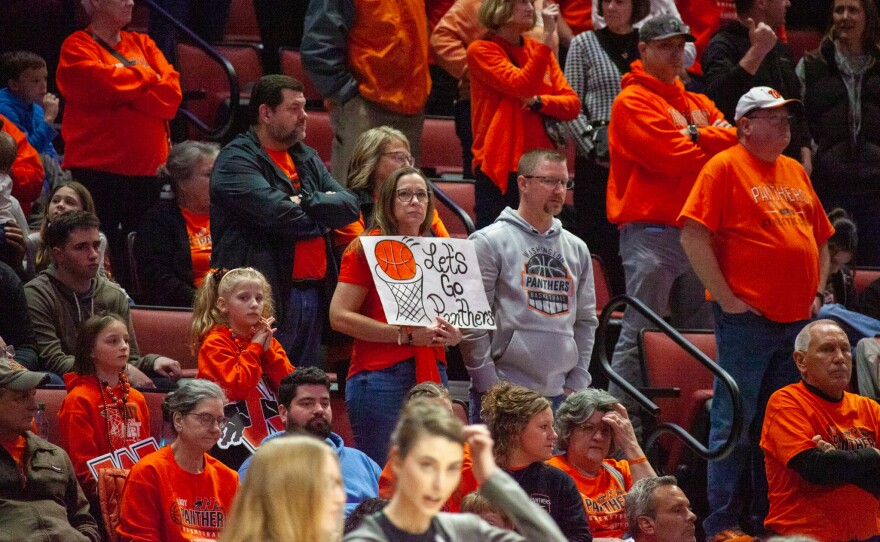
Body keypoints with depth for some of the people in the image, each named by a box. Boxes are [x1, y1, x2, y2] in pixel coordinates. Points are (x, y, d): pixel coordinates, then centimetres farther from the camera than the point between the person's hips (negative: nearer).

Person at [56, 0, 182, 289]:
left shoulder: (142, 44, 16)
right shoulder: (78, 48, 1)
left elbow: (172, 94, 3)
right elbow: (105, 83, -17)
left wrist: (126, 91, -10)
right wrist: (148, 77, -1)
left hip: (148, 169, 5)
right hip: (99, 170, -5)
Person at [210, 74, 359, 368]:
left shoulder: (307, 159, 20)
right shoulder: (236, 160, -6)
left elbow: (349, 206, 7)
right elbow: (279, 214, -19)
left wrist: (305, 202, -8)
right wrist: (322, 217, -2)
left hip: (313, 293, 8)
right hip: (268, 298, -8)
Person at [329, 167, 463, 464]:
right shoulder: (367, 249, -1)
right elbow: (339, 316, -10)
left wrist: (453, 334, 2)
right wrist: (405, 335, -14)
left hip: (432, 373, 5)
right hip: (381, 375, -5)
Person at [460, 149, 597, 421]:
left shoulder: (576, 249, 15)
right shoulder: (488, 242, -2)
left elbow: (586, 322, 19)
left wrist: (576, 383, 9)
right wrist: (489, 386, -10)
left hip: (558, 395, 5)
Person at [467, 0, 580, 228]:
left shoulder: (537, 49, 15)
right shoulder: (481, 50, -2)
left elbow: (573, 104, 10)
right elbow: (521, 85, -18)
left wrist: (538, 102, -10)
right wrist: (548, 36, -21)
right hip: (499, 168, -5)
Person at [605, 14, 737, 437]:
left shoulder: (697, 105, 21)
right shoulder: (633, 102, -3)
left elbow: (737, 139, 9)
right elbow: (672, 158, -15)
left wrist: (696, 139, -7)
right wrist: (713, 143, 0)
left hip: (694, 231, 8)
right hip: (650, 231, -8)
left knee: (697, 333, 9)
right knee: (640, 334, -10)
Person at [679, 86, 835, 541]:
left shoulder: (795, 172, 16)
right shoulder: (725, 167, -5)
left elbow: (821, 238, 25)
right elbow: (693, 236, -13)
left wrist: (817, 292, 11)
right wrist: (726, 298, -14)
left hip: (797, 318, 7)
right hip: (747, 317, -7)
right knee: (734, 422, -4)